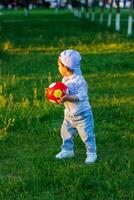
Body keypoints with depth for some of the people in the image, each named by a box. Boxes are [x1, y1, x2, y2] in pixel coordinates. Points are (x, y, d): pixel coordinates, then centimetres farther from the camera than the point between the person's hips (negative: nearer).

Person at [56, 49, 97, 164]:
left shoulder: (79, 80, -22)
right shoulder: (65, 80, 4)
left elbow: (81, 96, -30)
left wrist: (68, 97, -40)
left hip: (82, 115, -8)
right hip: (69, 115, 8)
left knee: (86, 135, -1)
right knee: (66, 133, 14)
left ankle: (91, 153, 12)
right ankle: (67, 150, 29)